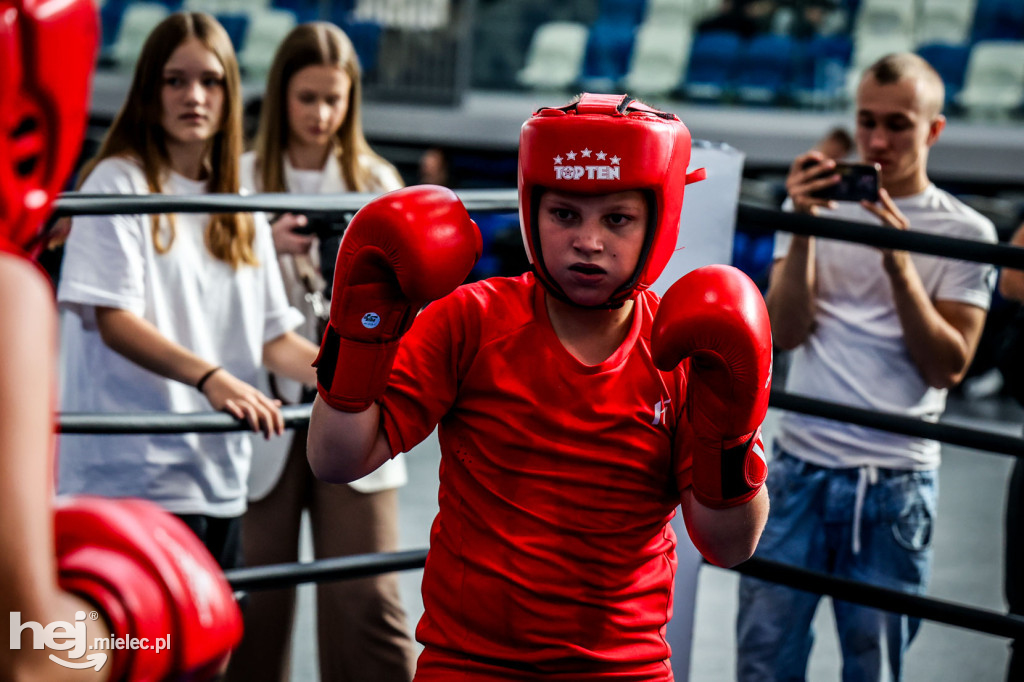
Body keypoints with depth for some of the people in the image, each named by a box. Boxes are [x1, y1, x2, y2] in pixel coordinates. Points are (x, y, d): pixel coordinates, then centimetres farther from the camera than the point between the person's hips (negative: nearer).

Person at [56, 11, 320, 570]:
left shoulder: (241, 211, 18)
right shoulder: (120, 183, -2)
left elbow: (274, 339, 15)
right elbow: (113, 319, -12)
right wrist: (209, 377, -27)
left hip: (220, 479, 7)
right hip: (134, 476, -7)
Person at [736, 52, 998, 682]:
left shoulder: (965, 234, 1)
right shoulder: (820, 203, 7)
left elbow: (947, 367, -5)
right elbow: (786, 332, -2)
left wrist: (899, 265, -16)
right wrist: (804, 228, -14)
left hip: (896, 486, -1)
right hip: (800, 467, 2)